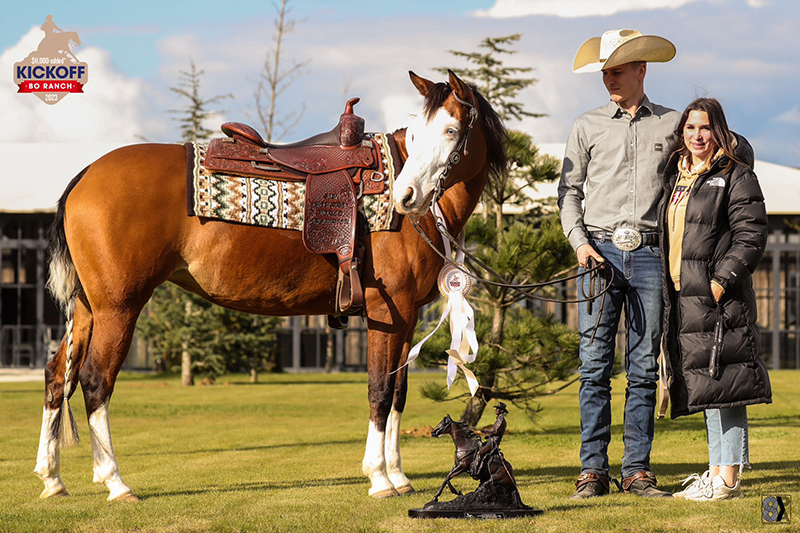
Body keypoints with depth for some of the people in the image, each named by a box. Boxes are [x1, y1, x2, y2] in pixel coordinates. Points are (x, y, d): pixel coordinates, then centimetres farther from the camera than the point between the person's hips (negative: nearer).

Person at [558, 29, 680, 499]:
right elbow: (569, 190, 11)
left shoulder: (672, 125, 9)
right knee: (595, 364, -3)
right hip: (600, 250, 0)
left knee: (644, 367, 1)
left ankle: (638, 469, 5)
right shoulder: (587, 127, 9)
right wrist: (579, 242, -3)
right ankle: (593, 469, -1)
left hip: (649, 253, 0)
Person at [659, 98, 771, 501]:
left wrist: (723, 279, -18)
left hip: (719, 298, -8)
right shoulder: (676, 175, 18)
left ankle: (728, 477, -9)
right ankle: (717, 469, 16)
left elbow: (751, 235, -10)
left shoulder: (735, 176, -4)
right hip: (683, 297, 8)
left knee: (721, 381, -9)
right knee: (704, 385, 10)